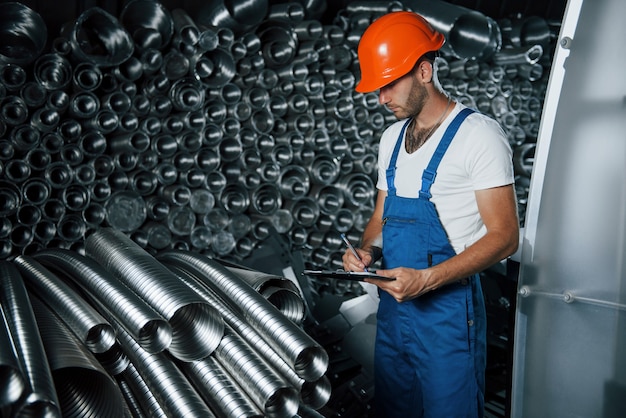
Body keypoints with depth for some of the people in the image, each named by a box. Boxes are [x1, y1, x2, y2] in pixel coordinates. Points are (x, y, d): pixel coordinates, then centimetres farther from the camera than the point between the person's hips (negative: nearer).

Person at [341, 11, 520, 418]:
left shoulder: (478, 134, -12)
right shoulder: (392, 138, 10)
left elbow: (504, 236, -15)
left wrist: (428, 279, -24)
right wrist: (367, 250, -5)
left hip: (447, 308, -6)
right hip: (393, 300, 7)